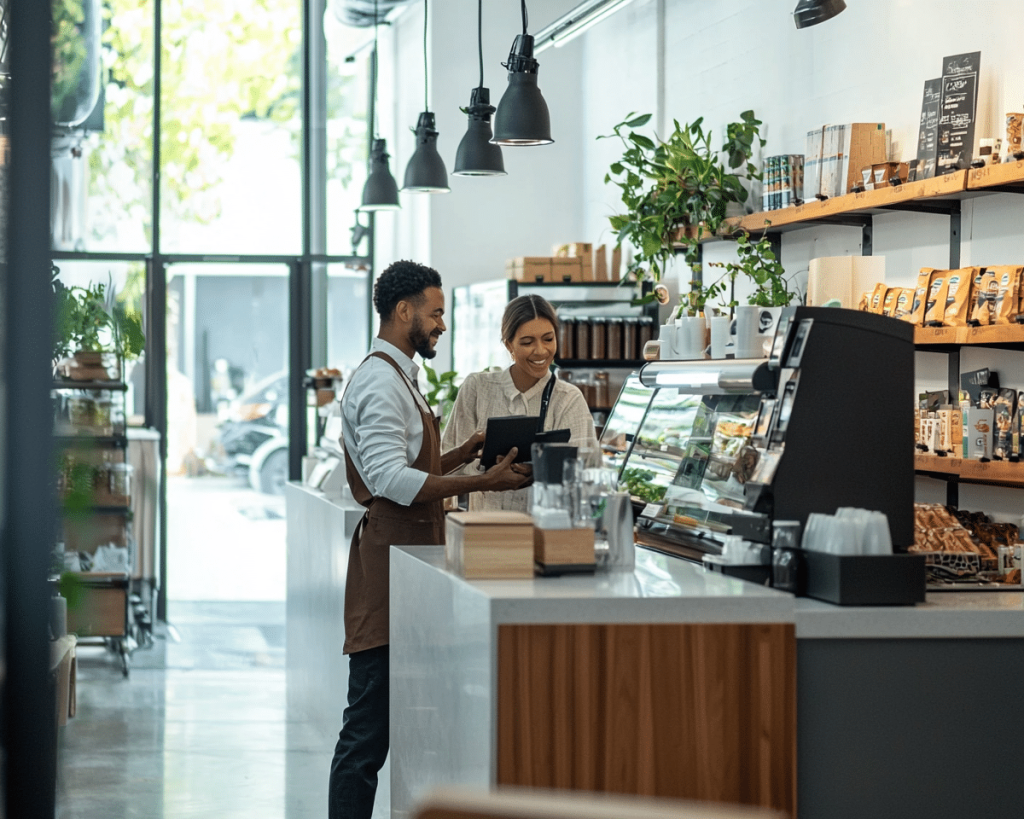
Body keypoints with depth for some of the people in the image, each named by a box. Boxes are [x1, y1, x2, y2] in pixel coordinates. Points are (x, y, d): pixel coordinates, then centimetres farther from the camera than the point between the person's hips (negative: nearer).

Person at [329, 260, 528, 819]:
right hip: (388, 562, -11)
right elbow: (390, 479, -23)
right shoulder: (380, 381, -14)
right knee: (369, 726, -9)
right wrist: (483, 483, -24)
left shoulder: (396, 377, 20)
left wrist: (464, 453, 11)